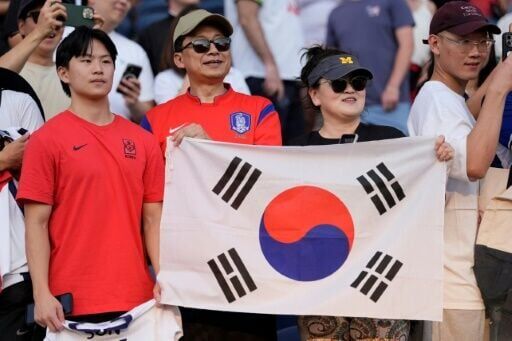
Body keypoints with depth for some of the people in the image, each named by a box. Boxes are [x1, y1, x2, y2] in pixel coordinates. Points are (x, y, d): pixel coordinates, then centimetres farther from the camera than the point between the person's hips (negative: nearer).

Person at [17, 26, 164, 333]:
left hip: (137, 299, 4)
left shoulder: (143, 141, 10)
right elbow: (37, 223, -4)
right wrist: (42, 294, -12)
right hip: (72, 302, -3)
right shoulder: (47, 140, -1)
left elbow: (153, 219, 10)